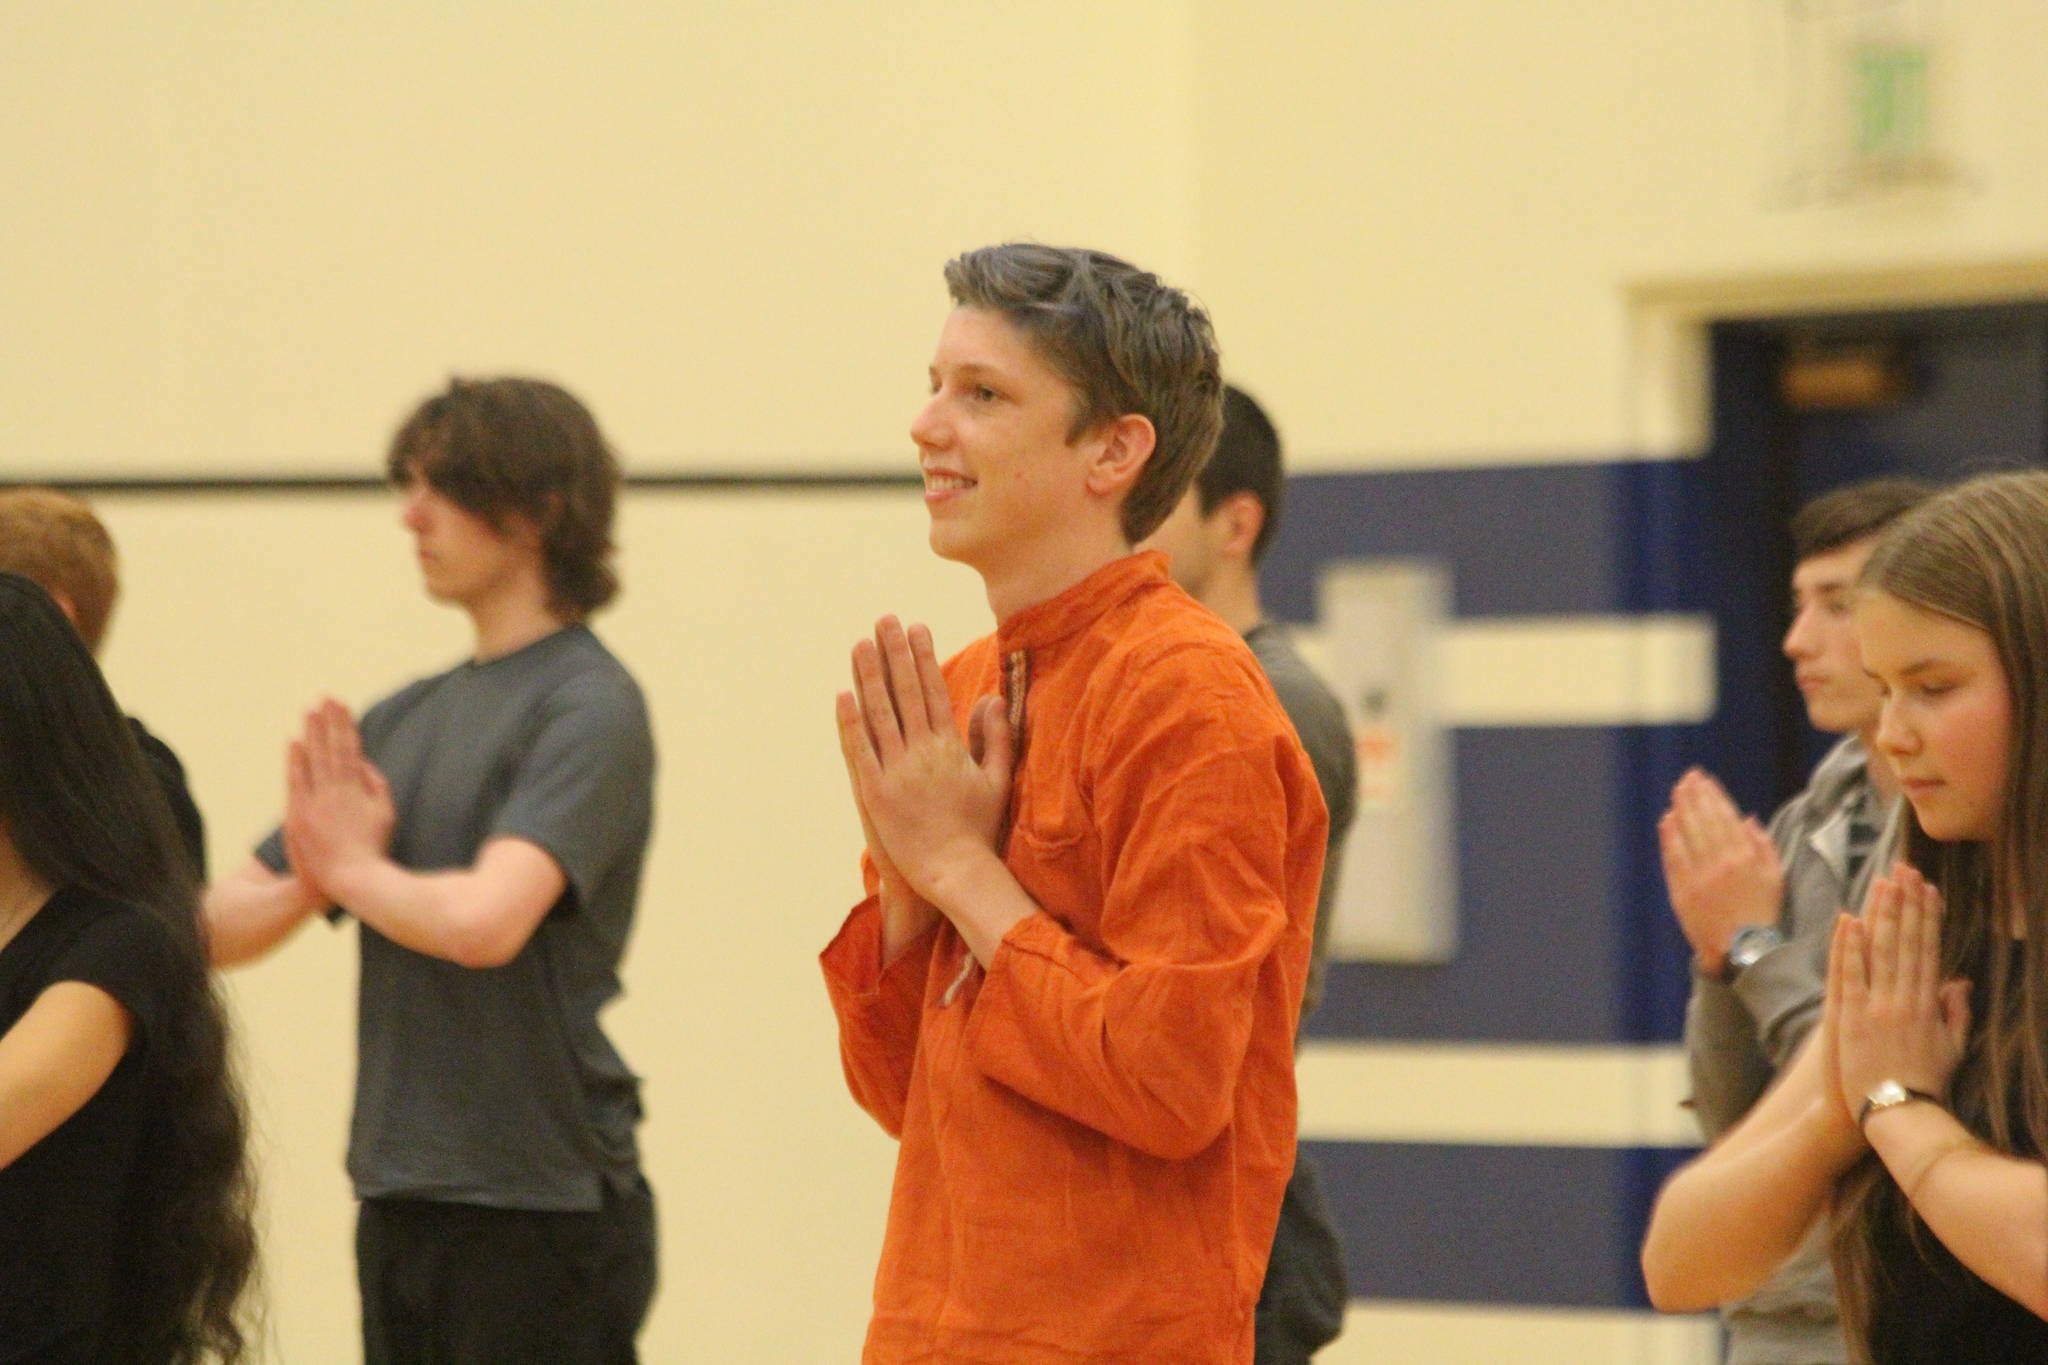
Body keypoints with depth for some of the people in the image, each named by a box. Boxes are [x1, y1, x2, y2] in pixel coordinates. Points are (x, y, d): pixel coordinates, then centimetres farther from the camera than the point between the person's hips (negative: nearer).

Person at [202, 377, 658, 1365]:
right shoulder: (402, 720, 13)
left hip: (543, 1211, -7)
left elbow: (486, 920, -24)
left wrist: (352, 867, -5)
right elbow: (217, 928, 14)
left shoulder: (588, 707, -8)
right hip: (399, 1204, 7)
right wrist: (306, 882, -8)